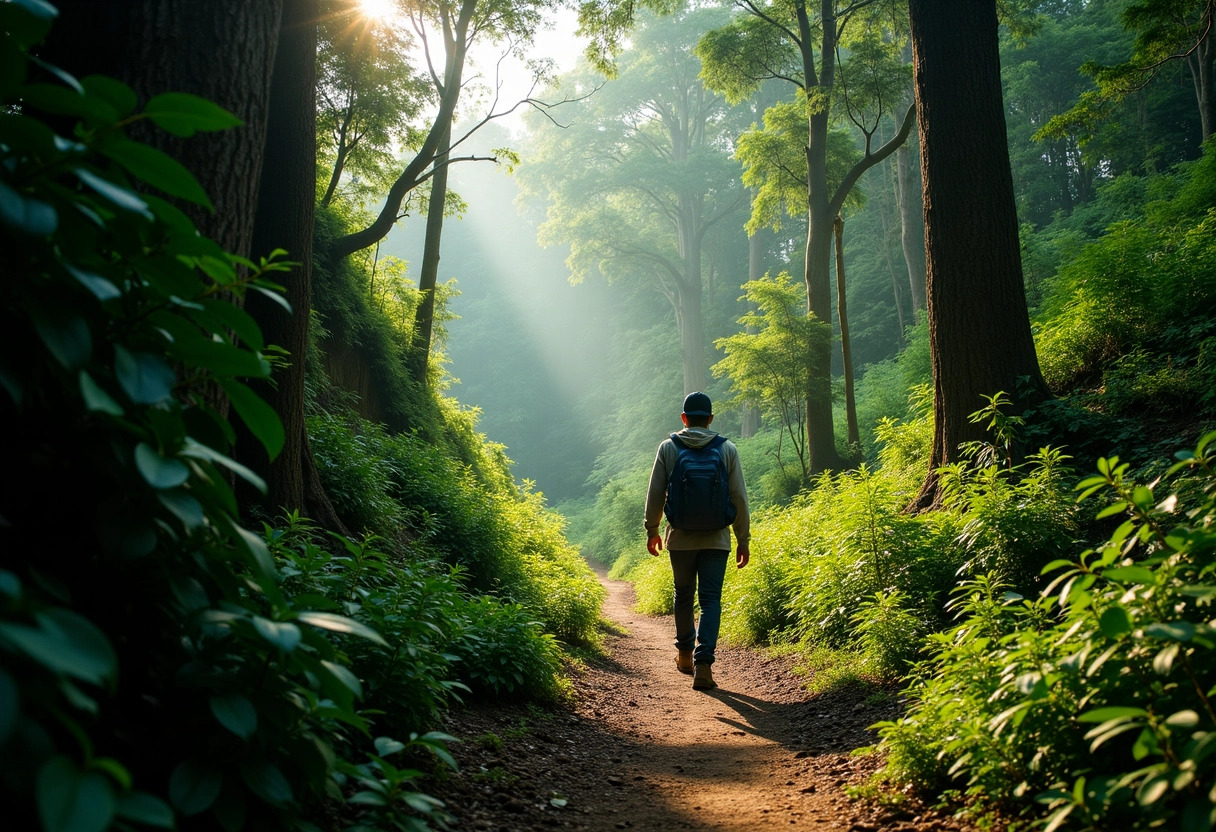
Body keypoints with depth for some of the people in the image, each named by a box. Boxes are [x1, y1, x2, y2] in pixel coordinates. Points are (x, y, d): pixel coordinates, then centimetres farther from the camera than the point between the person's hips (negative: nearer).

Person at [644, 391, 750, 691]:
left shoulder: (668, 447, -2)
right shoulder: (727, 449, -2)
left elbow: (655, 494, 0)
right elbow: (738, 498, -2)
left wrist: (652, 530, 13)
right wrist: (744, 540, 5)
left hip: (680, 538, 1)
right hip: (716, 539, -1)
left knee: (683, 595, 19)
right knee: (711, 600, 2)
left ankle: (685, 652, 33)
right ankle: (703, 663, -9)